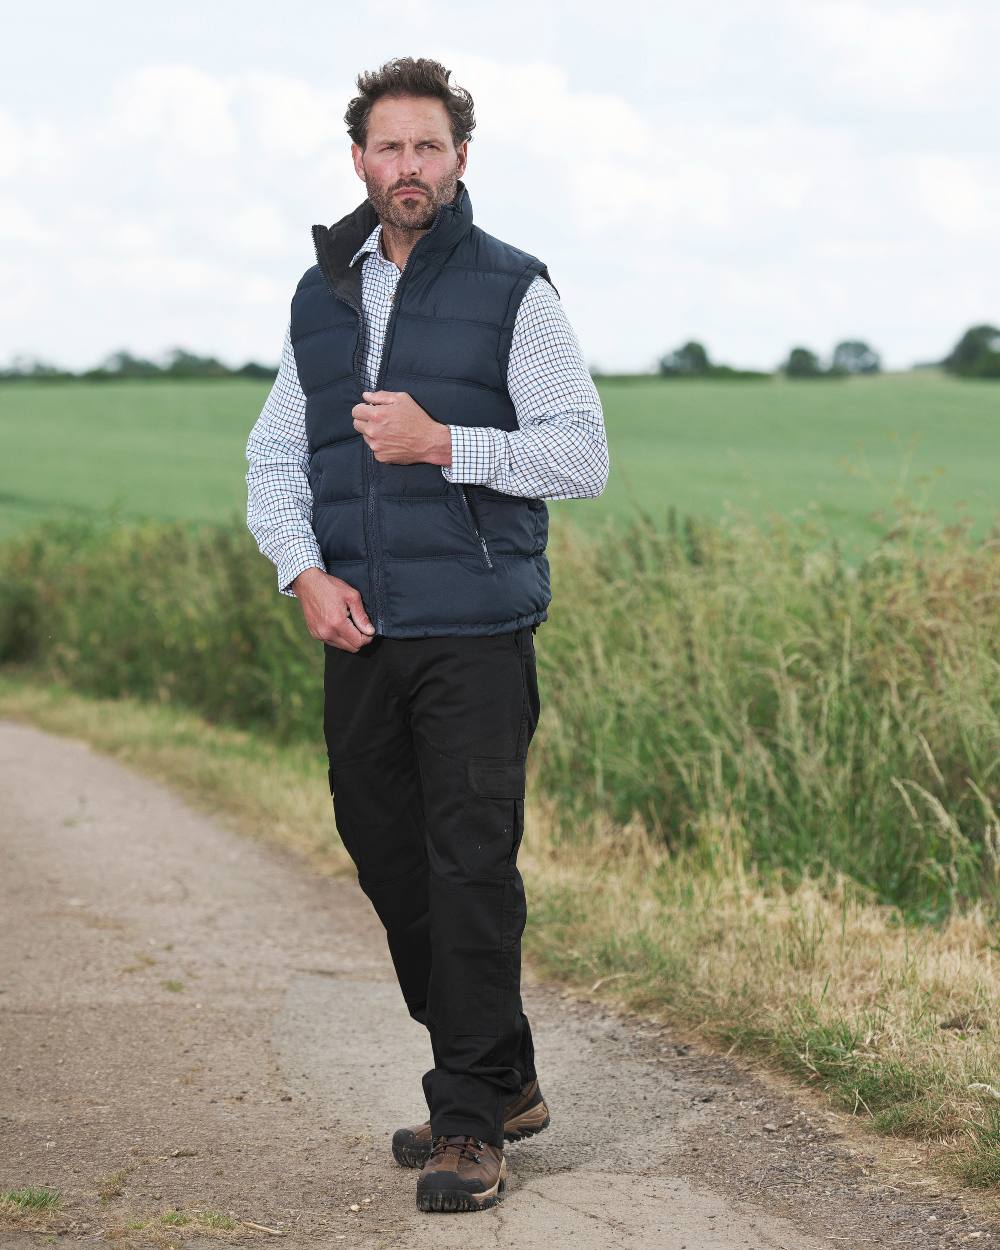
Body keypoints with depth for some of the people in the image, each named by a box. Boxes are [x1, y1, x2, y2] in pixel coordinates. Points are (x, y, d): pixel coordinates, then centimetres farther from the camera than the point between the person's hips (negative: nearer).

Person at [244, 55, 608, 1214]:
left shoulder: (512, 291, -1)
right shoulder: (321, 295, 13)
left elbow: (581, 454, -5)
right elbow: (274, 455, 15)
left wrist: (443, 443, -17)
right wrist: (304, 571, -2)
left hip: (477, 637, -5)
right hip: (358, 637, 5)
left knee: (472, 871, -7)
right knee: (389, 859, 10)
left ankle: (469, 1125, 0)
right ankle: (503, 1081, 25)